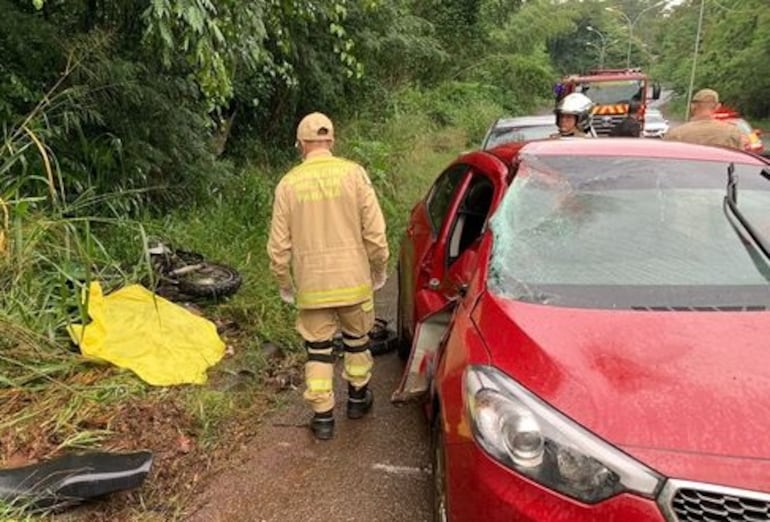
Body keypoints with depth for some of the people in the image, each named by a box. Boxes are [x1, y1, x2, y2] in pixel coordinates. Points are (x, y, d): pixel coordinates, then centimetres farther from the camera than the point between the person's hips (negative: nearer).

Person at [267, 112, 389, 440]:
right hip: (353, 280, 0)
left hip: (311, 285, 0)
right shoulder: (353, 173, -7)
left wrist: (285, 285, 12)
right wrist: (379, 270, 7)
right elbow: (374, 231, -8)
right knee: (356, 339, 21)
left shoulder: (289, 183, -4)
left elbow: (278, 246, -2)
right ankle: (358, 397, 37)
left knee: (318, 349, 13)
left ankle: (323, 417, 19)